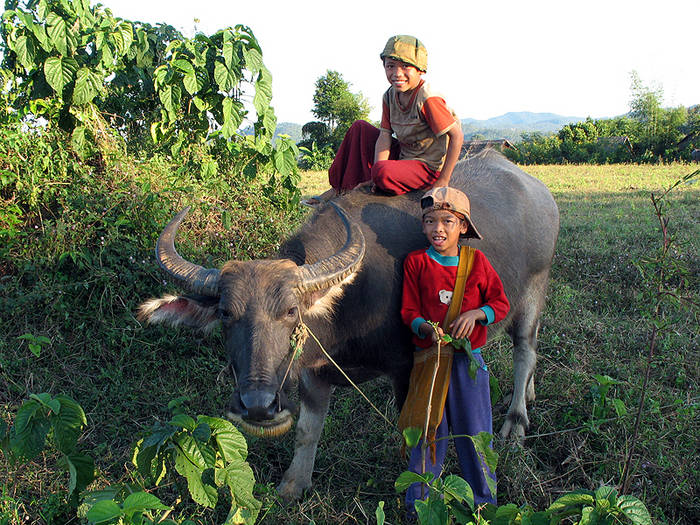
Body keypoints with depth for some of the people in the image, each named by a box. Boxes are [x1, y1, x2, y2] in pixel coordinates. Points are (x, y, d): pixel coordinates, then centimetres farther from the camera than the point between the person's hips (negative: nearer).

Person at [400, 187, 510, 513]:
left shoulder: (476, 261, 0)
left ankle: (483, 500, 29)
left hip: (468, 360, 1)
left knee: (474, 431, 10)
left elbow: (501, 304, 4)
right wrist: (427, 328, -20)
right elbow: (409, 311, -1)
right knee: (427, 431, 7)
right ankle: (418, 503, 24)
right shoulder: (416, 262, -1)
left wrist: (476, 314, -15)